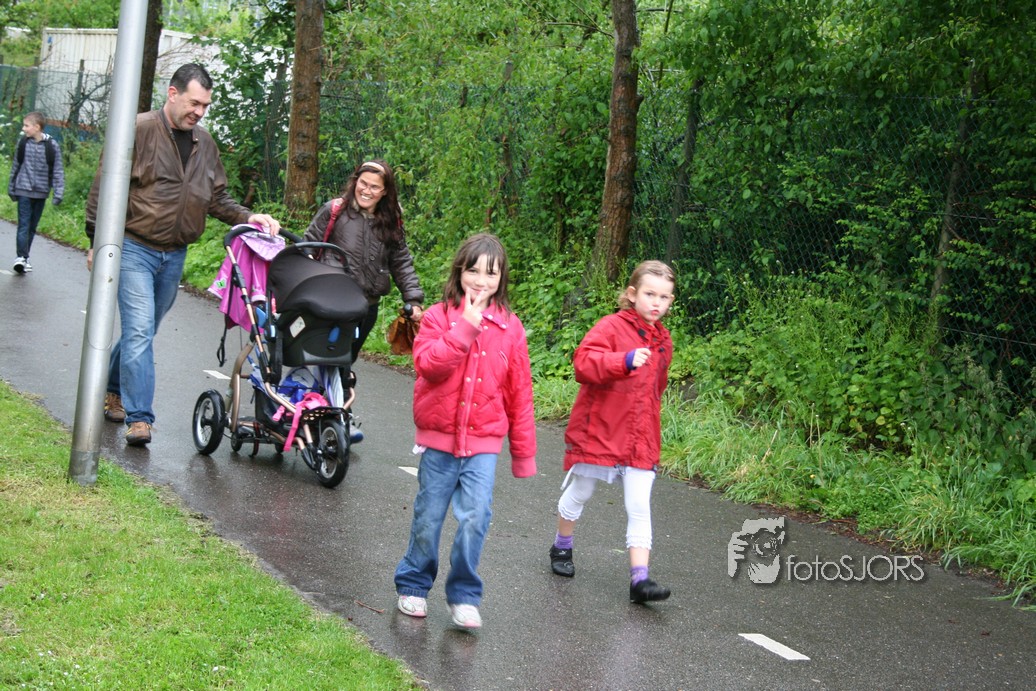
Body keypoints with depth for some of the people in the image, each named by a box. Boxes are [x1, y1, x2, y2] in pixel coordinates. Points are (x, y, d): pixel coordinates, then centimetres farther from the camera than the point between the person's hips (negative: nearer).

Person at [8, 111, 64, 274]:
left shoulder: (52, 146, -6)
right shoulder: (22, 143, -1)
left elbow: (57, 170, -3)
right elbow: (15, 166, 9)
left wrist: (58, 192, -9)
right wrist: (11, 189, 13)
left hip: (41, 193, 1)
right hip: (24, 191, -1)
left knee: (32, 227, 10)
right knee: (24, 225, -10)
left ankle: (24, 257, 20)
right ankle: (20, 257, -14)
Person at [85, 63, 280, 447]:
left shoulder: (204, 143, 10)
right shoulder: (138, 130, -10)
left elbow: (217, 198, 15)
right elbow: (105, 187, -8)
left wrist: (247, 217, -3)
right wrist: (97, 242, -9)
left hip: (174, 256, 6)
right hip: (134, 248, -6)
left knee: (143, 331, 16)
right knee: (140, 330, -14)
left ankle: (112, 388, 37)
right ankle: (139, 417, -13)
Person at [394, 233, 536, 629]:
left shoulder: (510, 328, 3)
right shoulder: (439, 316, -1)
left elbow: (519, 394, 7)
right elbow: (428, 364, -18)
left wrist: (524, 453, 9)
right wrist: (465, 328, -22)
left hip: (483, 442, 1)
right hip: (438, 437, 0)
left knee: (475, 518, -11)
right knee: (428, 517, 8)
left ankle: (464, 596, 5)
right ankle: (413, 585, 28)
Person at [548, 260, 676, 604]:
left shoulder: (662, 339, 10)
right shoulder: (610, 327, -11)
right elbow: (584, 363, -28)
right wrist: (626, 360, -40)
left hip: (641, 440, 4)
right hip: (597, 431, -4)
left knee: (639, 507, -5)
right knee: (579, 495, 14)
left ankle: (640, 579, -8)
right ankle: (561, 547, 39)